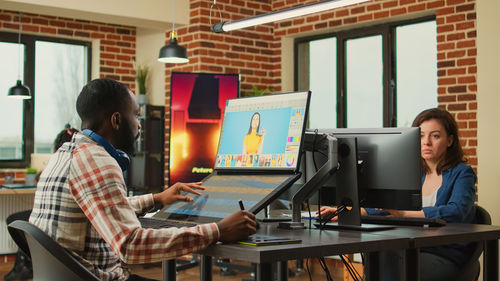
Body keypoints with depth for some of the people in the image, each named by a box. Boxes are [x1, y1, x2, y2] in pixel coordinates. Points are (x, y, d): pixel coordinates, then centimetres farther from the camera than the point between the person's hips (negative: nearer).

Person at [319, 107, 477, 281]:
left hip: (447, 256, -5)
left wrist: (405, 214, -34)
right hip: (415, 250, 5)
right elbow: (388, 207, 15)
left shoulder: (462, 174, -3)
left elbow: (456, 212, -22)